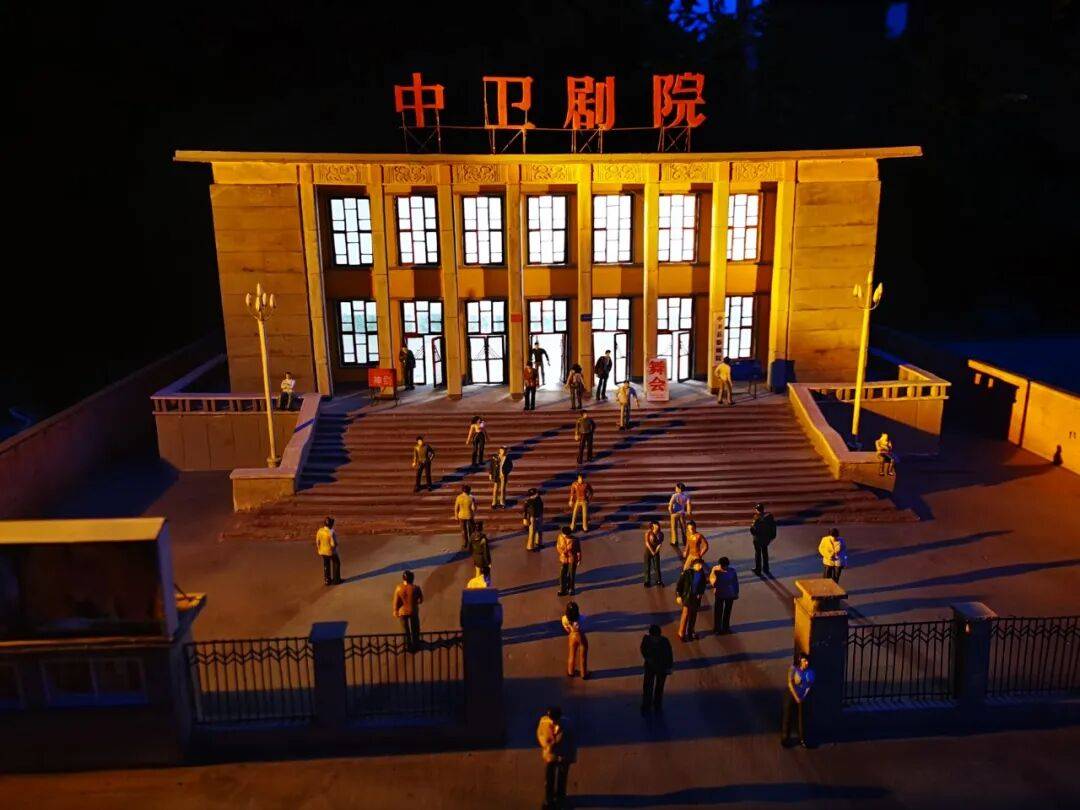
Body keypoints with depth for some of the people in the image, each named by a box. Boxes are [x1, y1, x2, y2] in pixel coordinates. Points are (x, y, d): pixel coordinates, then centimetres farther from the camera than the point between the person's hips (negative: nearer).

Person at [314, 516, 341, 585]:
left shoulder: (320, 531, -8)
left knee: (326, 565, 20)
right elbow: (333, 544, -26)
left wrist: (319, 550, 12)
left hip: (323, 551, 5)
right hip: (331, 551, -5)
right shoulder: (331, 532, -26)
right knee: (336, 564, 15)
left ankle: (326, 580, 27)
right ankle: (336, 580, 20)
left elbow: (317, 541, -1)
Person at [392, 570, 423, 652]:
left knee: (405, 630, 21)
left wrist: (395, 611, 6)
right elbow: (421, 600, -10)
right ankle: (415, 646, 35)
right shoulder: (416, 588, -22)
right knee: (415, 629, 22)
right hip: (413, 611, -1)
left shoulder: (399, 588, -20)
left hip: (402, 612, 1)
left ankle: (408, 647, 33)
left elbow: (396, 602, -11)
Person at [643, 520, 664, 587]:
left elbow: (660, 543, -4)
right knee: (647, 567, 5)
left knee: (657, 567, 5)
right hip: (648, 551, -2)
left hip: (656, 552, 2)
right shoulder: (648, 533, -14)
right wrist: (652, 551, -12)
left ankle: (659, 581, 18)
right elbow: (647, 543, -13)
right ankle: (647, 581, 17)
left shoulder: (660, 534, -7)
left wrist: (656, 551, -9)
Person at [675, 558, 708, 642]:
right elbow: (679, 584, -10)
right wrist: (678, 596, -12)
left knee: (694, 614, 14)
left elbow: (703, 584, 13)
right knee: (686, 614, -4)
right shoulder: (687, 573, -16)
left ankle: (690, 632, 31)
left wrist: (701, 593, -2)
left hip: (697, 597, 5)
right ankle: (681, 634, 6)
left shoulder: (702, 573, -2)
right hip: (687, 596, -5)